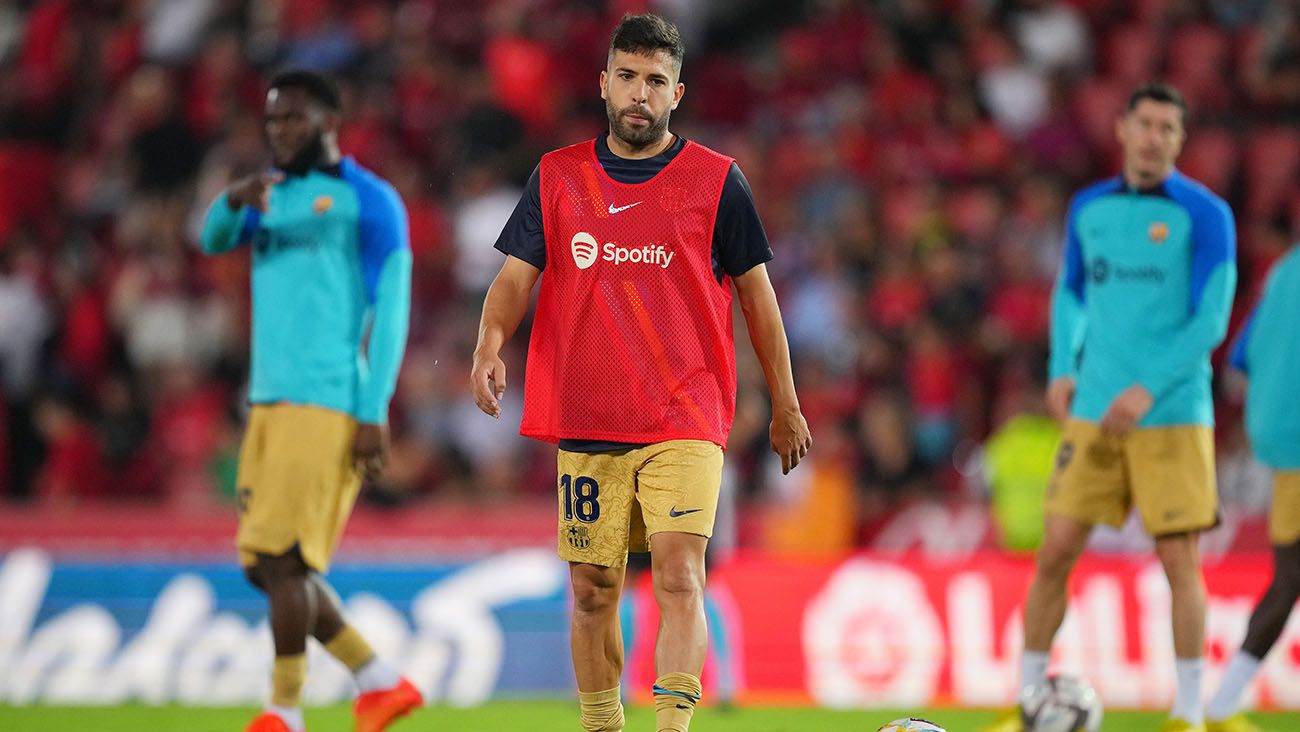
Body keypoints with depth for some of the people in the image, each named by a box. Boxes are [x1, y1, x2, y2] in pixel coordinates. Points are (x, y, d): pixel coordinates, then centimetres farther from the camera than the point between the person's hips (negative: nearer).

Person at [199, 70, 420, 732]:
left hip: (327, 405, -8)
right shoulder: (272, 194, 19)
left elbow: (391, 311, -7)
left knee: (283, 557, -13)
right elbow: (215, 240, 3)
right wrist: (234, 200, -20)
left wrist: (374, 414, -14)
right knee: (268, 567, 6)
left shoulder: (368, 201, -2)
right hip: (269, 403, 8)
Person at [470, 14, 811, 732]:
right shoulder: (557, 176, 8)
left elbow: (756, 292, 9)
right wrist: (489, 345, -16)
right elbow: (515, 277, 5)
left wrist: (785, 405, 11)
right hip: (585, 423, 2)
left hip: (684, 422, -2)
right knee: (591, 590, 5)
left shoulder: (716, 181, 3)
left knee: (678, 579, -17)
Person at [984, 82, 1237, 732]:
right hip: (1094, 413, 4)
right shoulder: (1089, 208, 10)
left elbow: (1211, 319, -9)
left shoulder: (1204, 215, -4)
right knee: (1056, 552, 0)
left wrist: (1150, 388, -18)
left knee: (1179, 561, -5)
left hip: (1172, 414, -4)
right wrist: (1063, 367, 6)